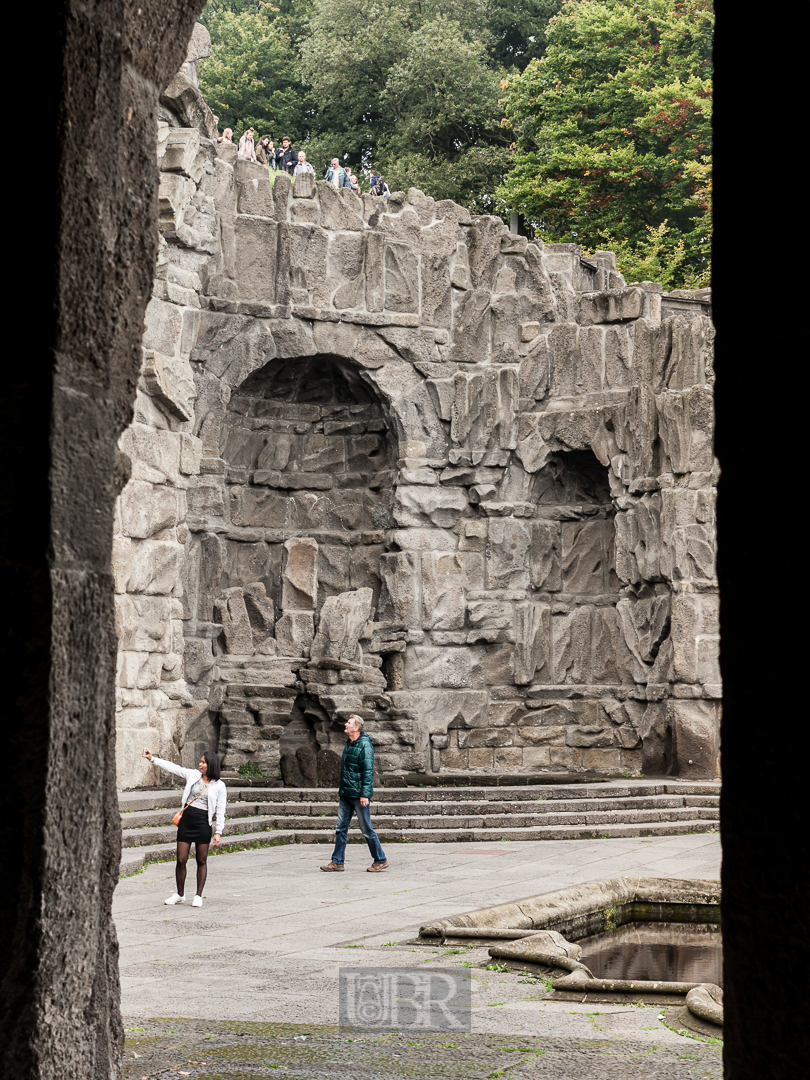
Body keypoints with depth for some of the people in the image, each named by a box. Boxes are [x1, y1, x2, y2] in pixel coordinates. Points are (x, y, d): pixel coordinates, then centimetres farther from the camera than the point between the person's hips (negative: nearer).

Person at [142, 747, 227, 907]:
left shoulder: (219, 786, -1)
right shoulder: (192, 775, 7)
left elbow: (220, 811, -1)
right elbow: (172, 767, 7)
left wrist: (218, 832, -6)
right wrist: (152, 759, 1)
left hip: (203, 824, -3)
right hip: (186, 821, 3)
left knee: (201, 861, 5)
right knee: (181, 860, 3)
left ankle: (199, 896, 15)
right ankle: (180, 894, 18)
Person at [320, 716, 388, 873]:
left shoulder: (364, 745, -13)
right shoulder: (348, 744, 13)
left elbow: (368, 771, -17)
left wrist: (365, 794, -21)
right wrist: (341, 789, 21)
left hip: (358, 795, -8)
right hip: (346, 794, 8)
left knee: (367, 830, 0)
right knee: (341, 828, 7)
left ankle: (380, 860, 11)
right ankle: (337, 861, 11)